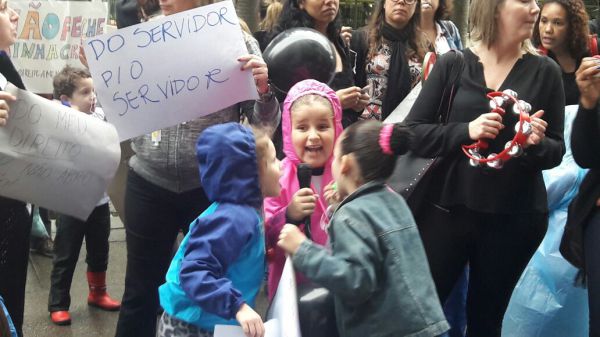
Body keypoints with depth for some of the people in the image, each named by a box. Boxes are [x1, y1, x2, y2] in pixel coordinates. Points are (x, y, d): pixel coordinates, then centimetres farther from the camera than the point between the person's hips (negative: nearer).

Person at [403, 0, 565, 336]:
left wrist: (537, 143, -17)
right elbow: (412, 132, -4)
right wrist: (465, 131, -19)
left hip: (515, 217, 1)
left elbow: (557, 151, 5)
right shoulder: (452, 64, -2)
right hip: (448, 207, 0)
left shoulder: (545, 71, 0)